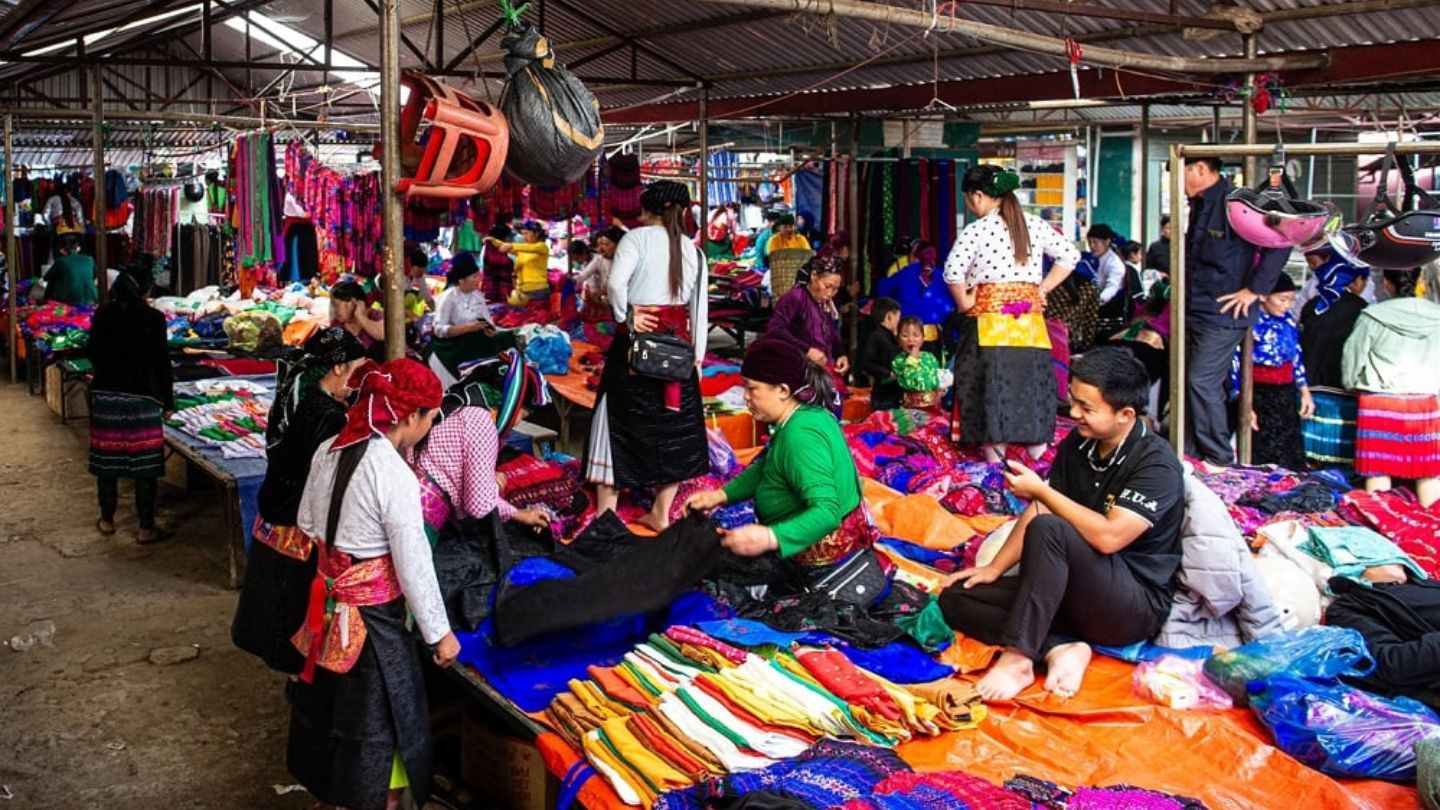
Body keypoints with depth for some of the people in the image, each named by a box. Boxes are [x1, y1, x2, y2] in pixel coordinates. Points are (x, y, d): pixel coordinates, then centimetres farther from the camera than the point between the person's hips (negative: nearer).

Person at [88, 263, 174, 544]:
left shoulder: (103, 314, 1)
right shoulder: (153, 318, -10)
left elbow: (93, 353, 10)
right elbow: (162, 362, -7)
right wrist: (168, 401, 2)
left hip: (105, 395, 4)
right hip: (142, 398, -4)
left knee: (107, 459, 13)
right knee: (144, 464, 1)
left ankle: (107, 521, 26)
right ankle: (146, 528, 6)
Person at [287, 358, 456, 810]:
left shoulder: (329, 450, -3)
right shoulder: (396, 475, -24)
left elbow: (307, 524, 10)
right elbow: (414, 566, -19)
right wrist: (439, 633, -8)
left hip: (328, 602, 8)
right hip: (373, 616, -8)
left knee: (331, 703, 24)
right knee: (379, 726, 8)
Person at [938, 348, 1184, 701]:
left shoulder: (1156, 463, -17)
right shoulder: (1077, 445, 5)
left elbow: (1108, 537, -28)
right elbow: (1037, 511, 9)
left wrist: (1040, 491, -20)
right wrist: (995, 568, 0)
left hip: (1136, 607, -8)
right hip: (1074, 593, 8)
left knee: (1049, 531, -33)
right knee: (956, 598, -4)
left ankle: (1017, 658, -30)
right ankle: (1058, 650, -22)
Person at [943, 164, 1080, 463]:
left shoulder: (977, 229, -8)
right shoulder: (1034, 224, 8)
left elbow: (953, 270, -20)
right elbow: (1070, 255, 13)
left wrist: (964, 303, -5)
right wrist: (1042, 289, 12)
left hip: (989, 320, -5)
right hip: (1030, 324, 5)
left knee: (992, 394, 0)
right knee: (1032, 392, 11)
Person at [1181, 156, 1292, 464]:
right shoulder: (1200, 205, 12)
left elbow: (1279, 241, -24)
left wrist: (1254, 289, -20)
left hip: (1222, 314, -9)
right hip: (1195, 310, 9)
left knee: (1203, 382, -9)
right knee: (1189, 380, 11)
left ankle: (1219, 458, 2)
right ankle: (1191, 450, 20)